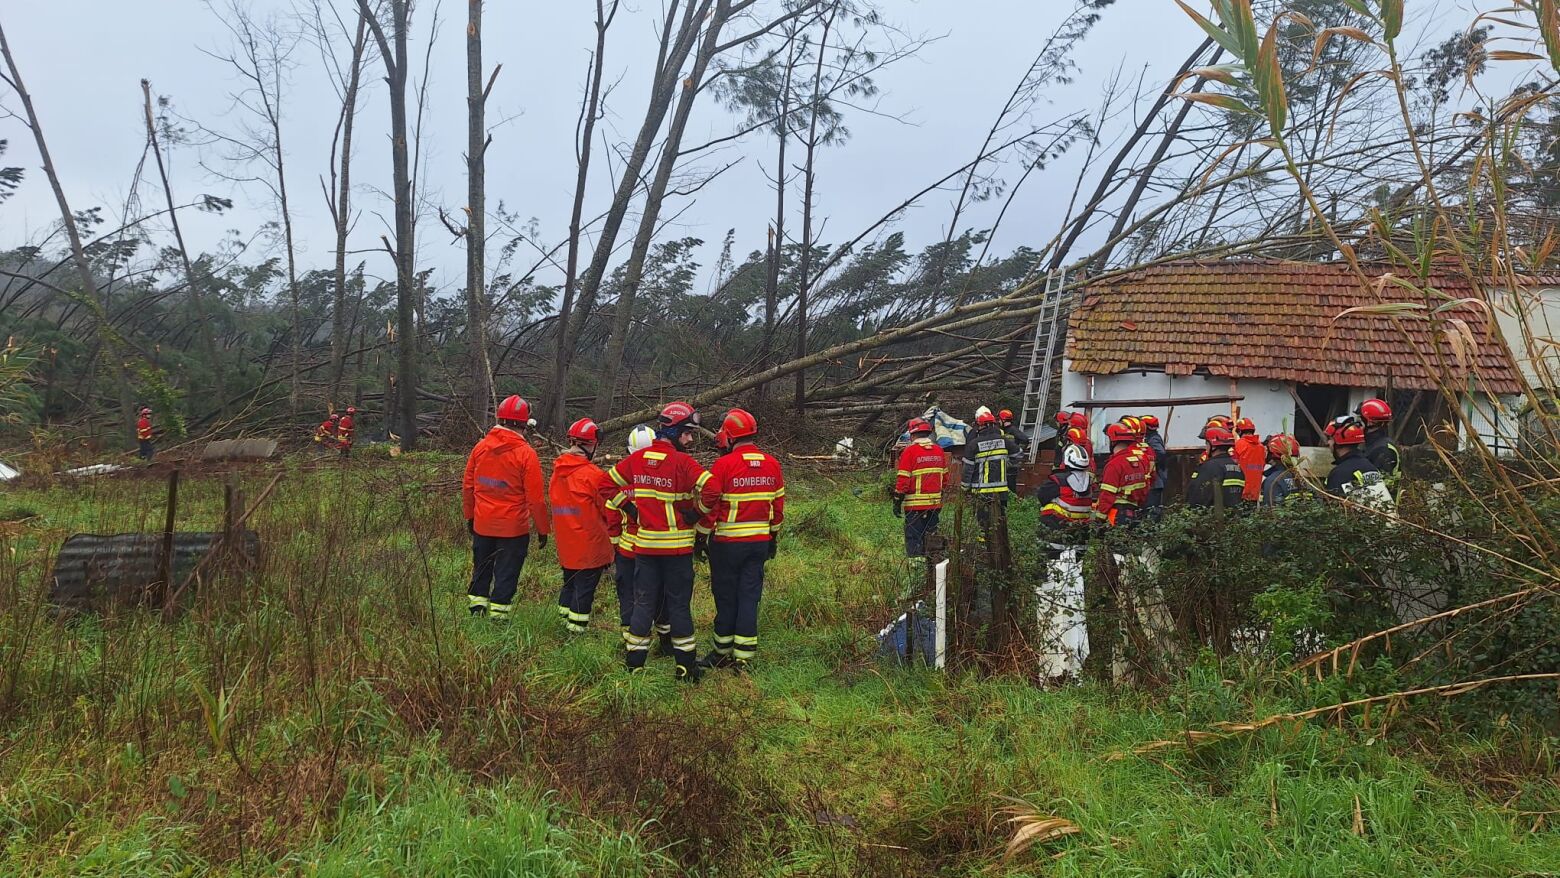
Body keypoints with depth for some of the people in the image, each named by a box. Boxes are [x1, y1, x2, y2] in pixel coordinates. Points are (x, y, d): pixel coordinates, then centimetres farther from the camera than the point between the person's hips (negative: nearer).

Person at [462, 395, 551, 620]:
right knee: (506, 575, 6)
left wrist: (469, 515, 20)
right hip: (513, 528, -4)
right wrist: (543, 529, -3)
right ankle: (497, 615, 9)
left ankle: (476, 609, 27)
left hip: (482, 525, 5)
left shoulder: (481, 447, -1)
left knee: (481, 569, 20)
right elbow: (535, 498, -14)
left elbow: (468, 485, 7)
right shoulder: (526, 454, -15)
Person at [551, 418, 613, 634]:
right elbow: (608, 508, -11)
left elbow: (555, 503, 11)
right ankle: (577, 628, 6)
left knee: (569, 582, 20)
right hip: (590, 545, -7)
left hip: (565, 544, 7)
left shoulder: (557, 471, 3)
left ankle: (565, 622, 27)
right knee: (585, 586, 2)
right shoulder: (593, 474, -18)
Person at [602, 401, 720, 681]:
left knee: (644, 603, 12)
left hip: (644, 544, 4)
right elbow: (712, 490, -25)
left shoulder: (636, 459, 2)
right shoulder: (682, 462, -15)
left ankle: (633, 663, 15)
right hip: (677, 546, -4)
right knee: (679, 605, 6)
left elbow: (607, 486, 10)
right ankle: (686, 666, 13)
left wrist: (631, 508, 9)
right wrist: (695, 514, -10)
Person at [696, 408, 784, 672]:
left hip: (727, 543, -4)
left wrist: (701, 537, 0)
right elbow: (778, 504, 11)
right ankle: (743, 656, 9)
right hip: (759, 541, 4)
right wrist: (774, 536, 21)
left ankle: (722, 654, 18)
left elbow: (710, 505, -10)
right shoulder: (772, 464, 4)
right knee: (749, 597, 7)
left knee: (726, 598, 8)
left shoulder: (724, 465, -12)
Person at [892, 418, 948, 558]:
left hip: (915, 504, -6)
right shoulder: (939, 451, 8)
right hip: (936, 503, 6)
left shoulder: (909, 451, -11)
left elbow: (902, 480, -13)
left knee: (914, 539, 0)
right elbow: (945, 477, 14)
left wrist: (897, 502, -7)